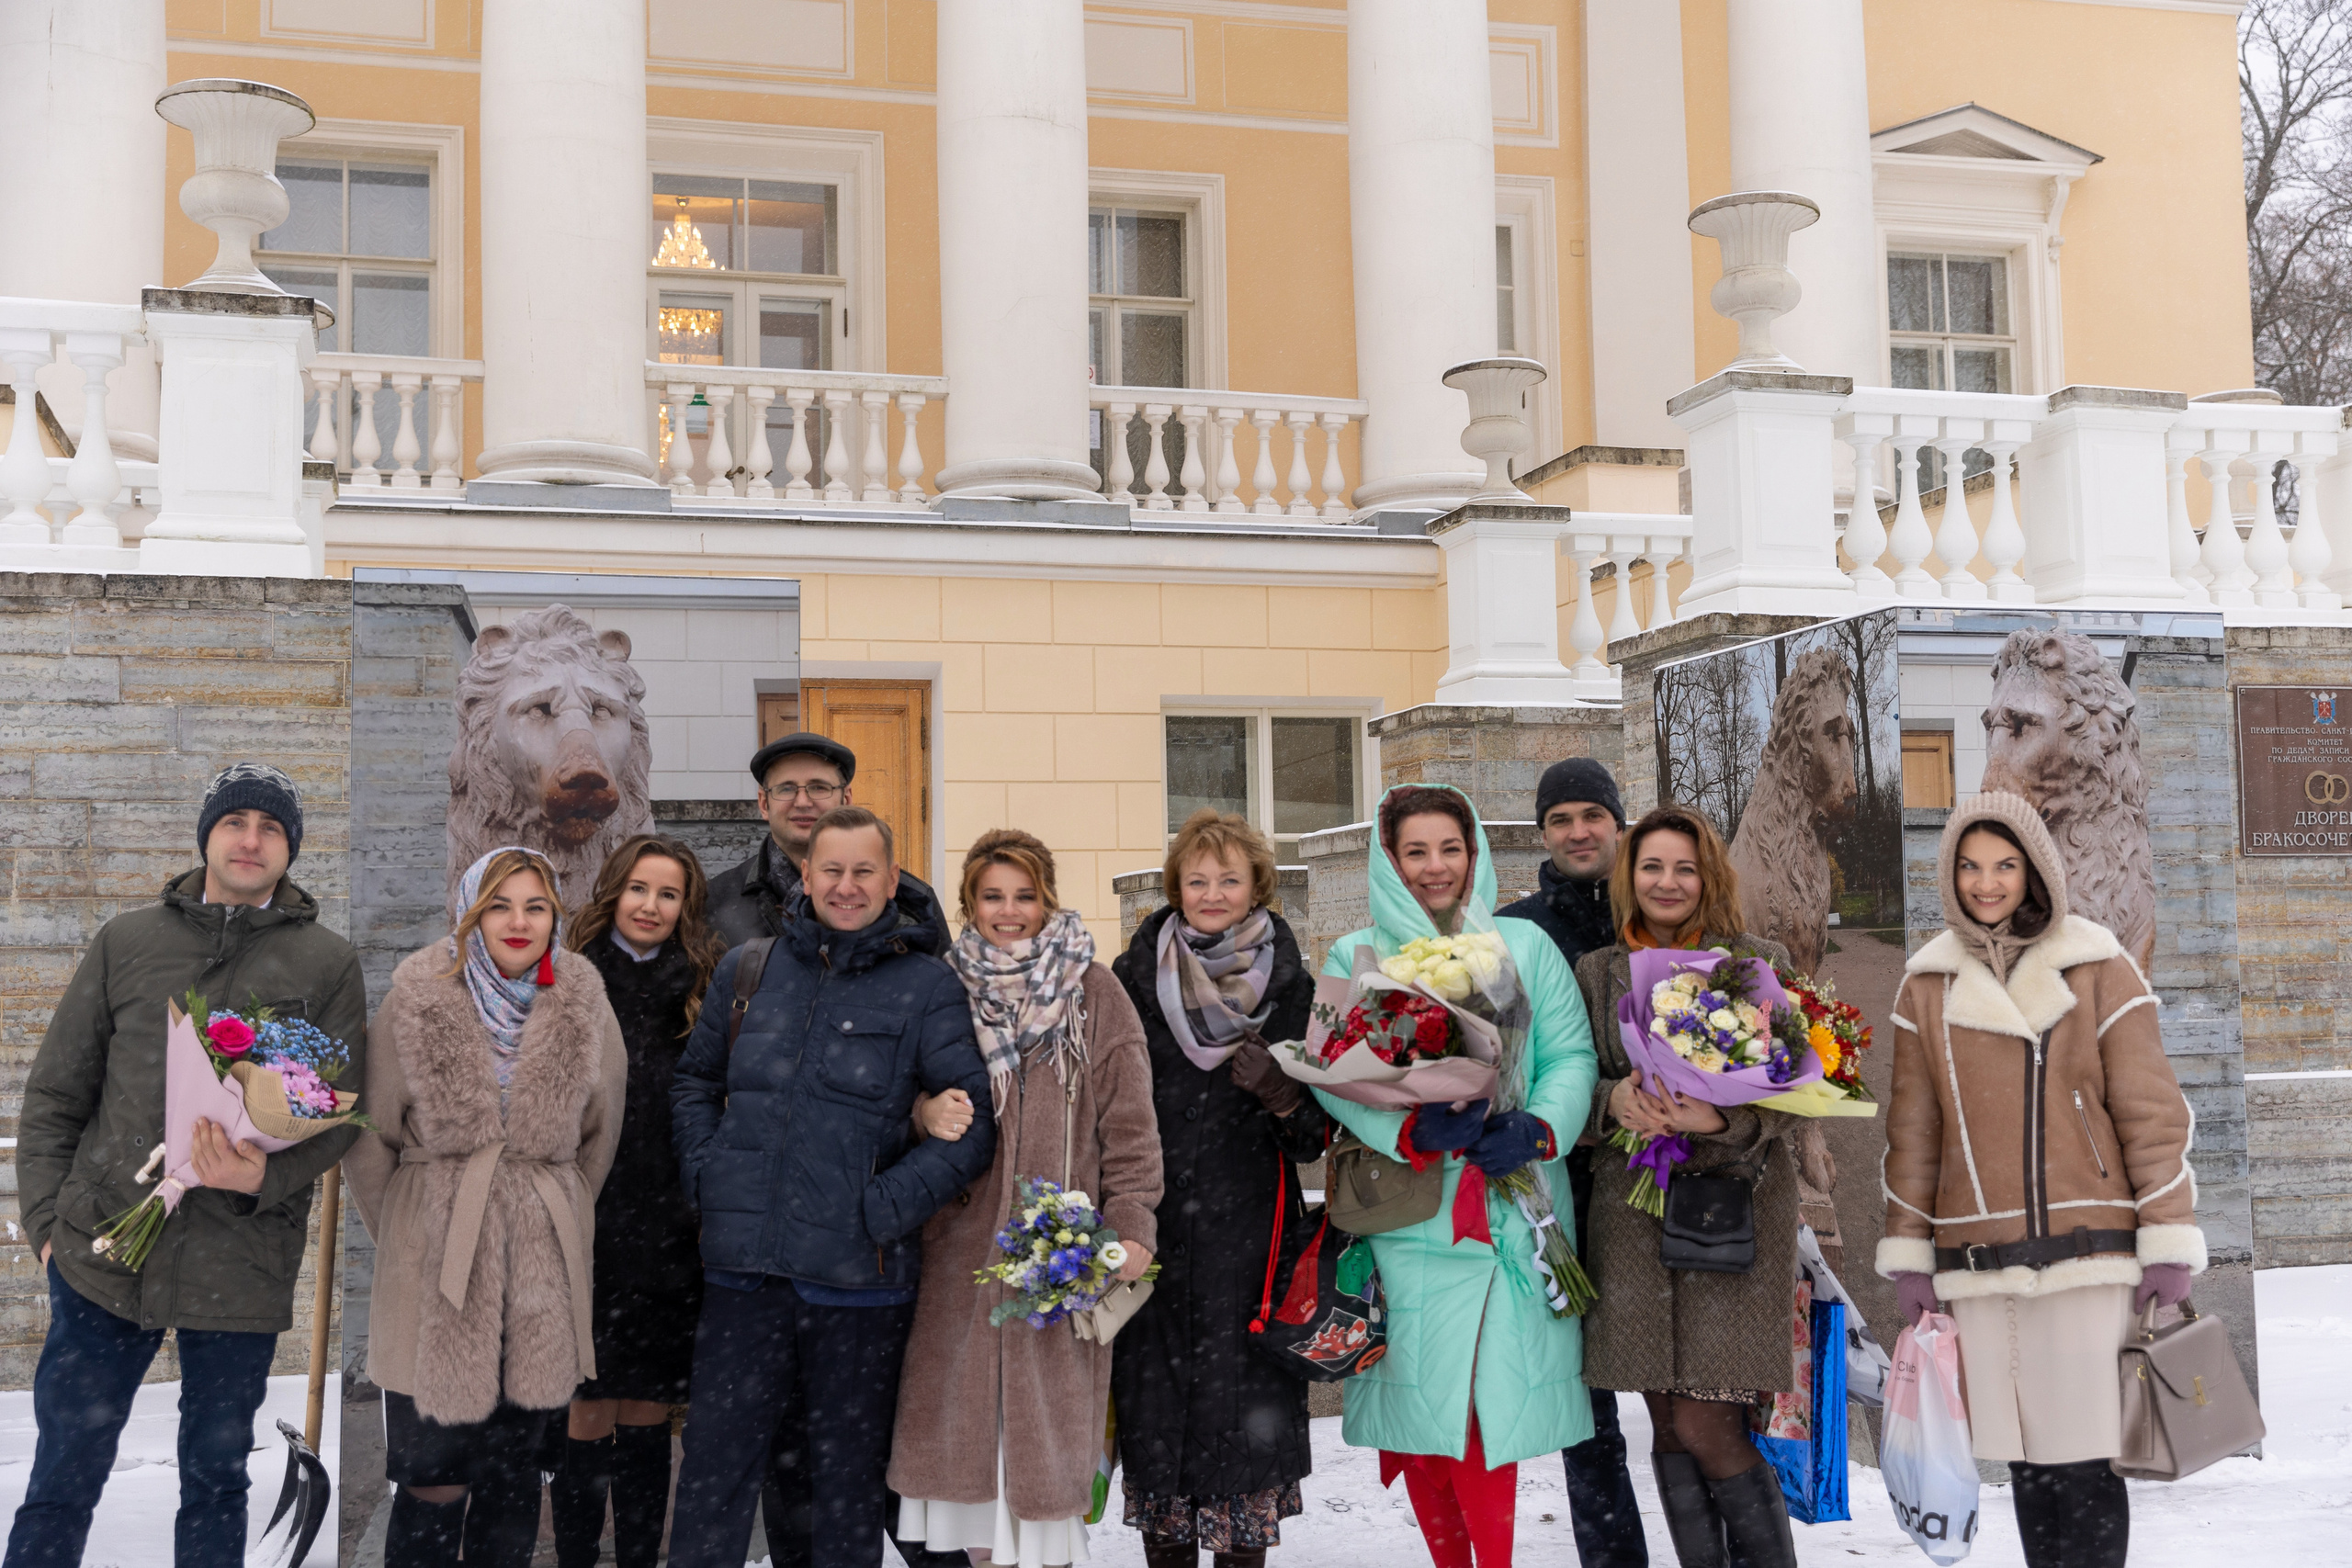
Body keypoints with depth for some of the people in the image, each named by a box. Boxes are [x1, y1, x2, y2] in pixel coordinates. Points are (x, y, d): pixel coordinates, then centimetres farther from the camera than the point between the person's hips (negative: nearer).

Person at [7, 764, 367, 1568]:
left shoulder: (328, 963, 4)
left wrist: (268, 1175, -18)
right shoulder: (127, 941, 8)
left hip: (243, 1268, 0)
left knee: (217, 1477, 11)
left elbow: (344, 1108, 1)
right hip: (102, 1254, 1)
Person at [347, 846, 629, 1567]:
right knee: (433, 1478, -1)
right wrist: (404, 1233, 9)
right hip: (437, 1271, -2)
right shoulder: (417, 1000, -6)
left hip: (544, 1271, 2)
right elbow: (370, 1138, 4)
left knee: (516, 1476, 10)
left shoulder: (585, 1006, 1)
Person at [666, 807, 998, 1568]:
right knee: (713, 1471, 5)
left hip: (860, 1279, -2)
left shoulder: (927, 986, -2)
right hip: (744, 1271, 3)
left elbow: (976, 1121, -8)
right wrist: (705, 1176, 7)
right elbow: (694, 1082, 23)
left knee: (848, 1480, 10)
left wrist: (887, 1205, -14)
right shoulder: (746, 970, 10)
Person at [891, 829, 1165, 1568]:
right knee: (965, 1418, 5)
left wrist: (1131, 1224, -10)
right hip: (961, 1244, 3)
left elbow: (1128, 1119, -2)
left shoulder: (1093, 993, 2)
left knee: (1050, 1420, 0)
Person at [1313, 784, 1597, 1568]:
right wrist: (1414, 1132, -18)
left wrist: (1537, 1130, -14)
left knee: (1493, 1396, -5)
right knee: (1421, 1393, -2)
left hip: (1510, 1207, 0)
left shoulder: (1525, 945, 12)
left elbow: (1571, 1056, 5)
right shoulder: (1354, 958, 9)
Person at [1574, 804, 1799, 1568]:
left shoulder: (1761, 961, 3)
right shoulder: (1596, 973, 11)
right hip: (1631, 1211, 3)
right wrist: (1613, 1100, -12)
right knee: (1667, 1425, 5)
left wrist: (1723, 1119, -20)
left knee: (1705, 1426, -9)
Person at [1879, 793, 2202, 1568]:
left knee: (2083, 1460, -6)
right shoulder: (1928, 984, 10)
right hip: (1979, 1264, 3)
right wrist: (1908, 1254, 10)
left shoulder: (2097, 969, 2)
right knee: (2025, 1460, 5)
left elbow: (2152, 1113, 1)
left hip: (2086, 1250, -3)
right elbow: (1912, 1129, 13)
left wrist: (2169, 1245, -4)